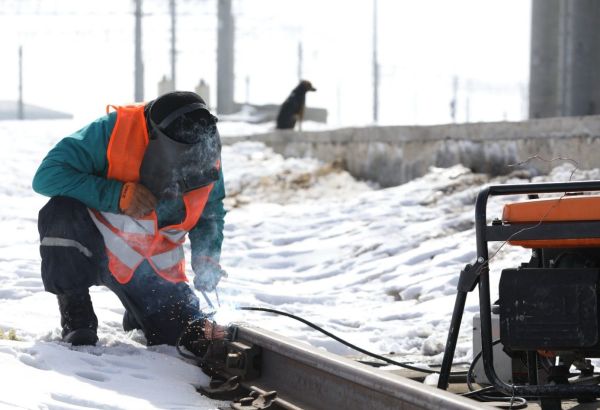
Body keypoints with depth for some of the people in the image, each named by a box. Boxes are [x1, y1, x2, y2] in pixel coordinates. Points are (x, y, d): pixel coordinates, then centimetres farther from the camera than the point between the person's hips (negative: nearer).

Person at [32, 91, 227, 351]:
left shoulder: (208, 158, -13)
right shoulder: (114, 130, -28)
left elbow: (210, 215, 6)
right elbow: (47, 176, -32)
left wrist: (207, 259, -13)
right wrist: (118, 195, -37)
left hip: (151, 268, 4)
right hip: (93, 248, -4)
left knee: (192, 336, -6)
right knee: (62, 214, -36)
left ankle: (139, 314, 30)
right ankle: (75, 317, -15)